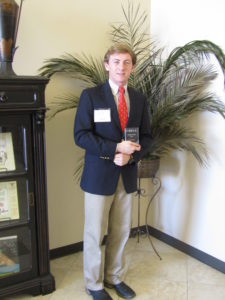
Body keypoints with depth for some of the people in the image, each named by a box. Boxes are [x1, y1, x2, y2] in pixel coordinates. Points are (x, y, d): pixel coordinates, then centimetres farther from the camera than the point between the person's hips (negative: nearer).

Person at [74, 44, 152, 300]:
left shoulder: (139, 99, 8)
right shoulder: (90, 96, -5)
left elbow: (146, 137, 9)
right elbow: (81, 135, -12)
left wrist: (130, 155, -11)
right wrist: (116, 148, -20)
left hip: (127, 175, 4)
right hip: (99, 176, -4)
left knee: (121, 232, 14)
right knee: (95, 234, 8)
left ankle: (114, 277, 36)